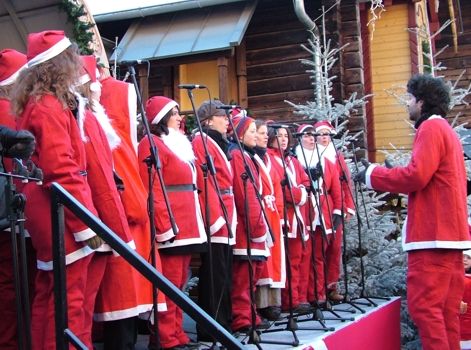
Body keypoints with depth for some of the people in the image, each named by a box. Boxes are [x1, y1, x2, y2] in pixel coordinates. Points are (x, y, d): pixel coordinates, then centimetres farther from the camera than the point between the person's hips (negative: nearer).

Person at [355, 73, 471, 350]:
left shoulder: (431, 128, -7)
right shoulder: (446, 130, 22)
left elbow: (416, 176, -18)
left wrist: (373, 174, -6)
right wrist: (390, 175, 11)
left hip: (433, 234, -10)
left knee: (424, 305, -11)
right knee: (446, 307, 9)